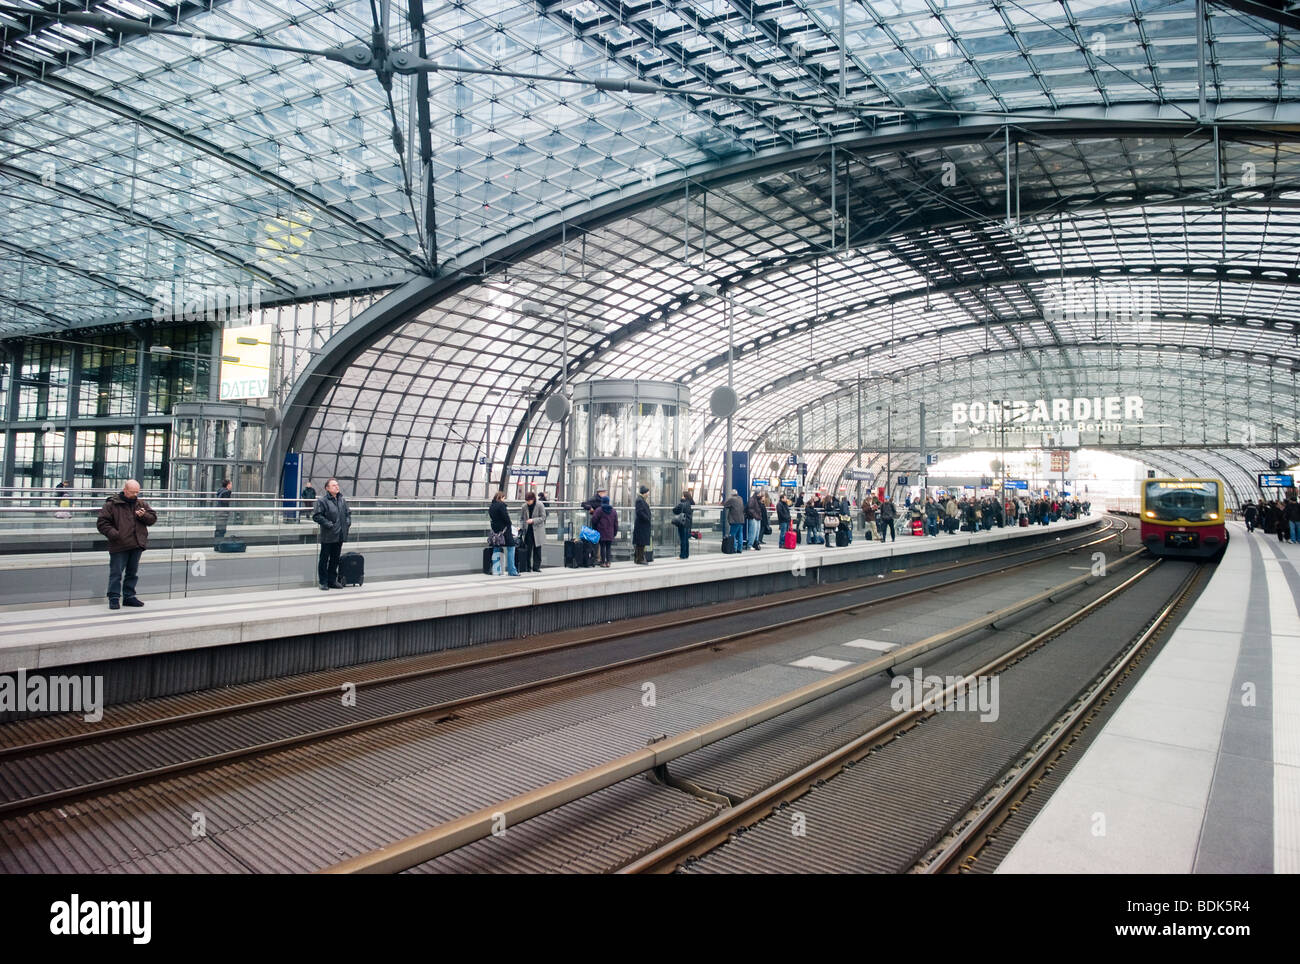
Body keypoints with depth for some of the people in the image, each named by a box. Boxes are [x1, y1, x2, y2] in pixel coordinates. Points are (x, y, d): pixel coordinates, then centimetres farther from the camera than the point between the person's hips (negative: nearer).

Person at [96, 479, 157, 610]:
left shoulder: (142, 504, 11)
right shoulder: (112, 504, -4)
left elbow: (153, 518, 13)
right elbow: (102, 523, -5)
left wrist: (144, 515, -8)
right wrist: (114, 534, -18)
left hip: (137, 545, 5)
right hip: (119, 546, -5)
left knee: (133, 573, 13)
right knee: (116, 573, -1)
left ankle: (129, 596, 23)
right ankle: (114, 598, 7)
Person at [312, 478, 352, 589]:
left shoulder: (342, 500, 11)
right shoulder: (322, 500, -10)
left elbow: (348, 513, 23)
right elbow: (316, 516, -14)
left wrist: (348, 522, 7)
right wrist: (328, 524, -17)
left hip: (340, 535, 6)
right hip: (328, 536, -6)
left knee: (335, 559, 14)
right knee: (324, 559, 4)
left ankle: (332, 580, 25)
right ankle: (323, 582, 12)